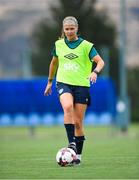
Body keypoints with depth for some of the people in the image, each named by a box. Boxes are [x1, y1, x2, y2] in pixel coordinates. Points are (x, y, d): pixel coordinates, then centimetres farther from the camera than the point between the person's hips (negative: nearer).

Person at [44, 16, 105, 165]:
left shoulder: (86, 45, -1)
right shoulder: (59, 44, 8)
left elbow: (100, 61, -7)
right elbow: (54, 63, 23)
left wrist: (95, 72, -27)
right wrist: (50, 81, 28)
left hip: (81, 85, -1)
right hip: (64, 83, 1)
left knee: (78, 123, 1)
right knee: (68, 107, -32)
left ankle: (78, 155, 13)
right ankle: (71, 143, -33)